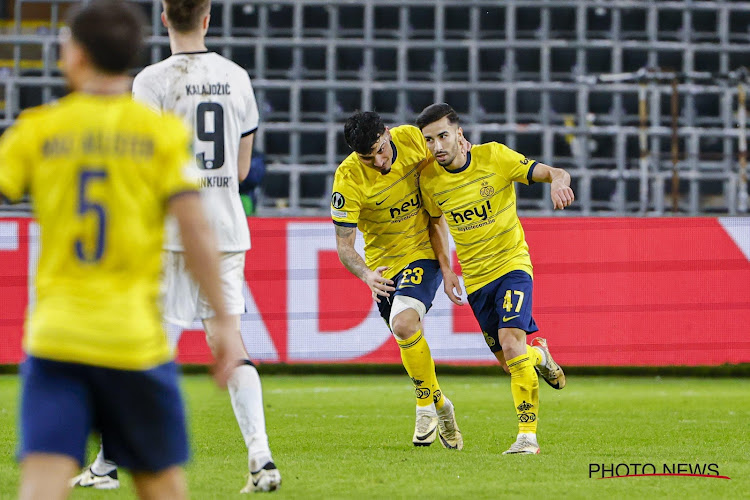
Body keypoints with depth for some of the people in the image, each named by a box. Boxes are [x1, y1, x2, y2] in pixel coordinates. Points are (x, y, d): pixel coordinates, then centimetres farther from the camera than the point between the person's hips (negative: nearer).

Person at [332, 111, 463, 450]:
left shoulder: (414, 140, -15)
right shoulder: (348, 180, -20)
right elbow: (344, 246, -17)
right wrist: (367, 275, -38)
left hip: (424, 252, -1)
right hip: (383, 264, 1)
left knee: (404, 323, -26)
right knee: (411, 341, 6)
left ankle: (427, 403, -9)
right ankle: (440, 405, 32)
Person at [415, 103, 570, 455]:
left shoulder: (494, 157, -13)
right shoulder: (429, 179, -5)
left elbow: (554, 172, -12)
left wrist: (558, 183, -36)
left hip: (512, 265, -4)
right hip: (475, 278, 4)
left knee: (510, 339, -25)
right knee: (510, 363, 5)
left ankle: (528, 435, -20)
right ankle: (539, 354, 42)